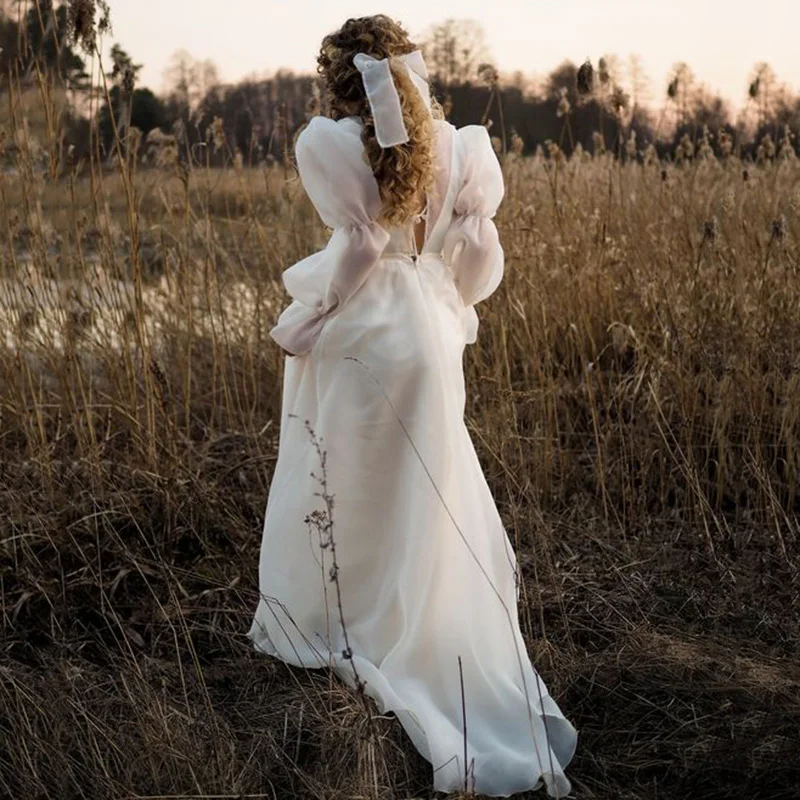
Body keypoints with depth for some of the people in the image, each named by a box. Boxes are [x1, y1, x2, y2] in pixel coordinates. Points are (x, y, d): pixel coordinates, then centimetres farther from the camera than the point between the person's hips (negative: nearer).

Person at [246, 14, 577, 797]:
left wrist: (299, 323, -10)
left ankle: (327, 627, 28)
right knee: (428, 495, 15)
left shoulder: (328, 142, -13)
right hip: (428, 343, 4)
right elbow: (478, 253, 0)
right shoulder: (452, 145, 1)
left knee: (342, 489, 12)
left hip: (353, 344, -4)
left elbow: (359, 244, -20)